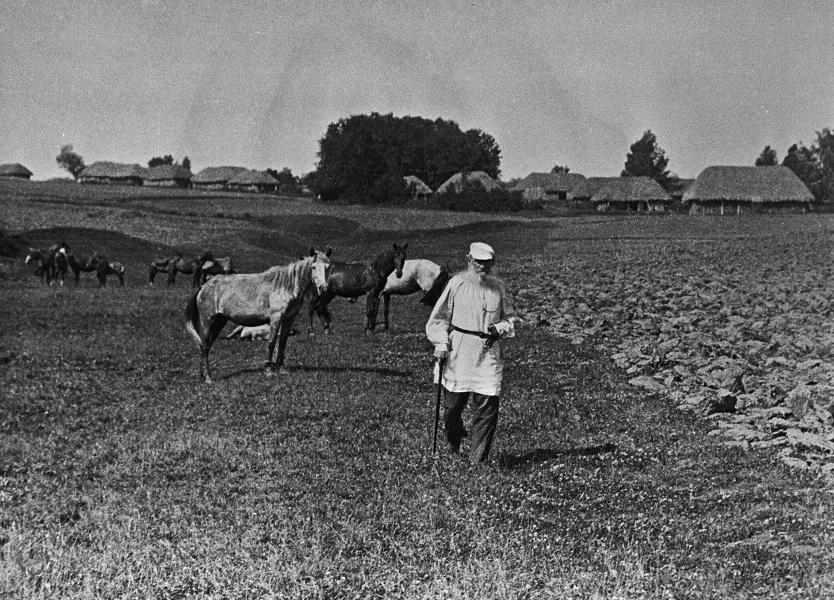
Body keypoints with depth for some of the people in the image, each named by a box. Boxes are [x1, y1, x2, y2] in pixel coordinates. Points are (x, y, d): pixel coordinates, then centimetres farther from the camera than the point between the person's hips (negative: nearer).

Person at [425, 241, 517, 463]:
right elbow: (438, 318, 3)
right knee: (452, 405, 5)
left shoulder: (498, 287, 8)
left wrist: (499, 329, -3)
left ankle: (477, 460, 4)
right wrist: (441, 344, -9)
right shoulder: (456, 283, 0)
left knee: (487, 409, -5)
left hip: (489, 353, 2)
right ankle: (453, 444, 36)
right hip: (458, 355, -2)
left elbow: (511, 320, 18)